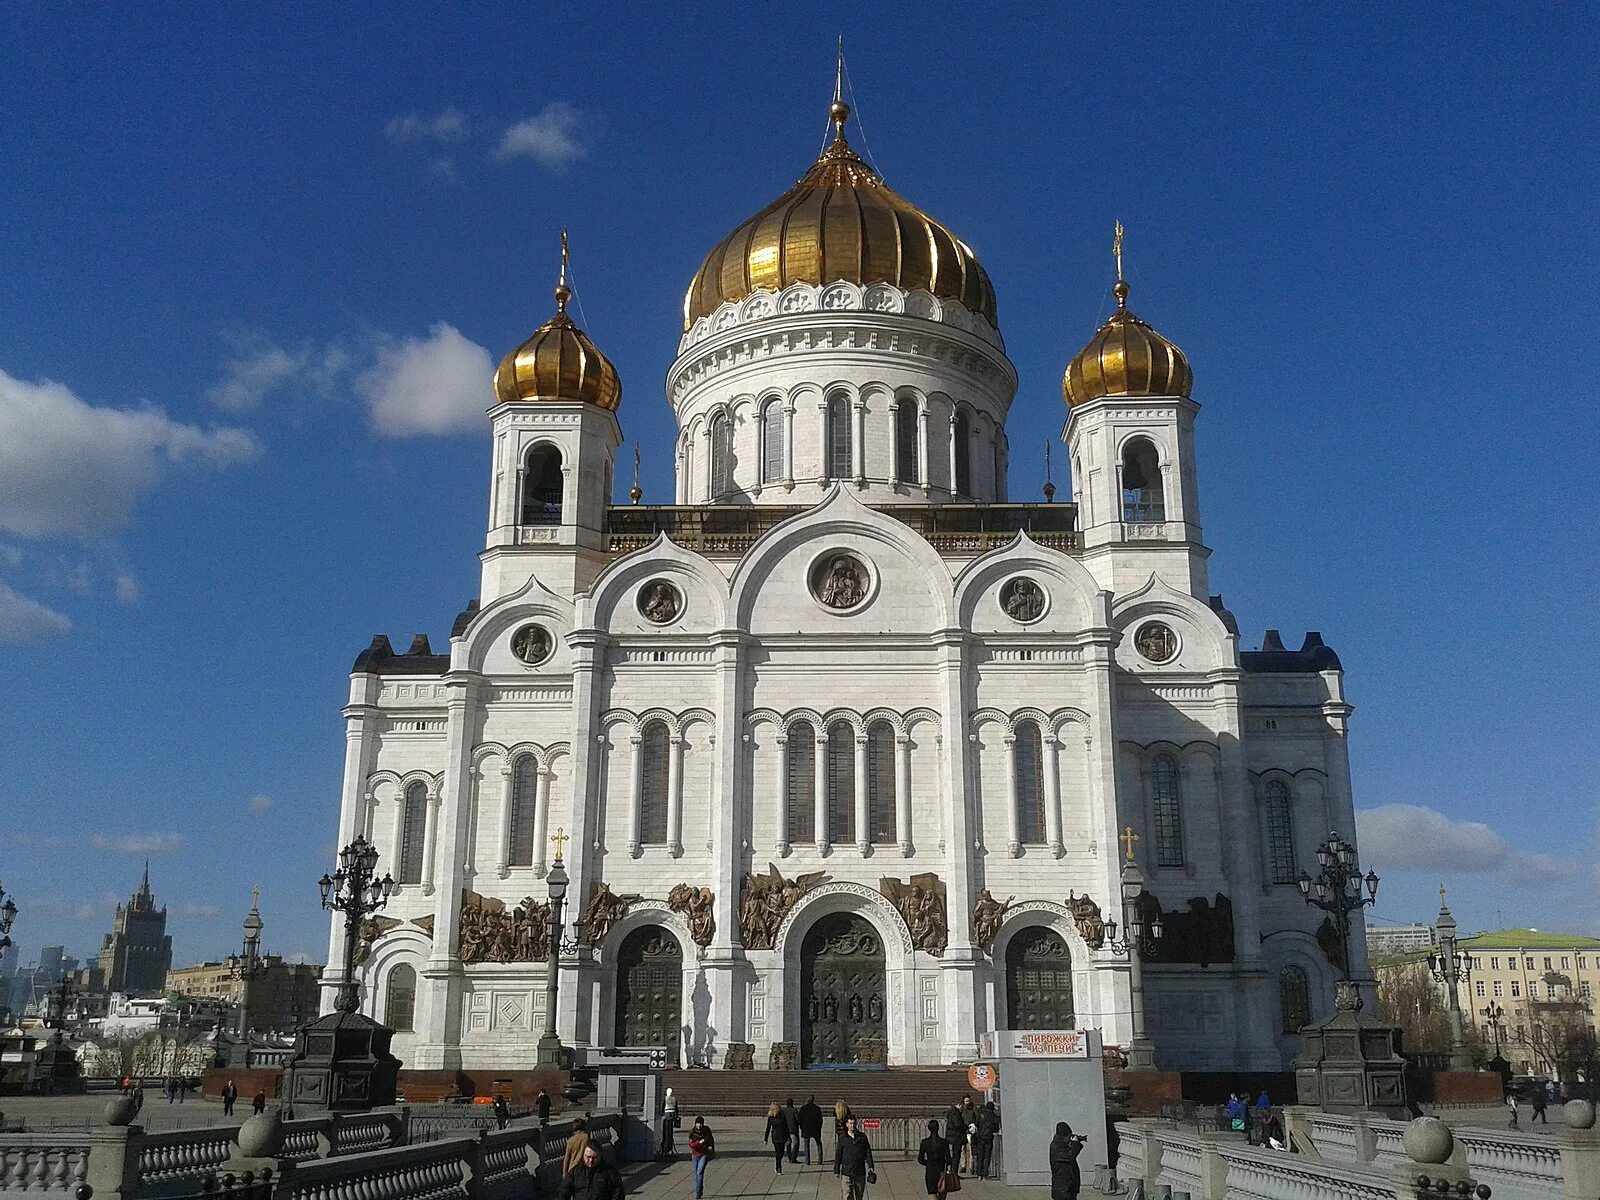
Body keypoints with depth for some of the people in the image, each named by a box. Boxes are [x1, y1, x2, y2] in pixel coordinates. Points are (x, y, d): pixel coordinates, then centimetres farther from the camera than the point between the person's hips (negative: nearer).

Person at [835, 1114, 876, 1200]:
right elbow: (838, 1155, 4)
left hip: (860, 1171, 2)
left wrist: (871, 1166, -2)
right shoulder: (842, 1138, 1)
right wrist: (836, 1170, 3)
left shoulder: (862, 1137, 6)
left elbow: (868, 1152, 7)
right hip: (846, 1171, -2)